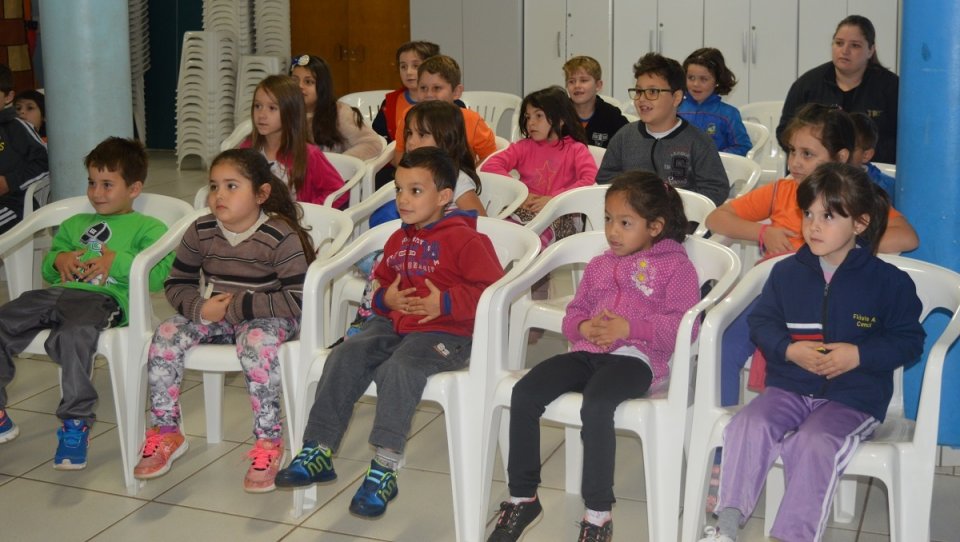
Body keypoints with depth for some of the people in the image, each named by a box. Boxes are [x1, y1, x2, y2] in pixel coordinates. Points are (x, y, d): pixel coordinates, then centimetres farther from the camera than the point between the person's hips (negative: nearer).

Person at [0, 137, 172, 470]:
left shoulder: (147, 228, 15)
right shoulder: (74, 224, 35)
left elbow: (158, 275, -1)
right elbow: (47, 267, 34)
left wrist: (117, 261, -11)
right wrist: (58, 259, 10)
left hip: (104, 297, -7)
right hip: (57, 292, 7)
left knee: (74, 333, -40)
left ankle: (75, 424, -27)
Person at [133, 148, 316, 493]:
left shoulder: (281, 236, -18)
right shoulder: (200, 232, -4)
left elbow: (297, 299, -22)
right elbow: (176, 284, 5)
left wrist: (236, 306, -24)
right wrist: (201, 308, -17)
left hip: (264, 317, -5)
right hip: (210, 315, 5)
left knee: (256, 342, -36)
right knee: (165, 336, -18)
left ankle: (268, 441, -22)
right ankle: (165, 433, -2)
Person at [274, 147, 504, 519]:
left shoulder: (464, 239, -7)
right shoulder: (398, 240, 17)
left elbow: (491, 287, -12)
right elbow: (381, 281, 30)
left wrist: (445, 303, -20)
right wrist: (385, 298, 5)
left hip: (444, 333, -7)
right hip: (392, 325, 7)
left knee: (397, 369, -33)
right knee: (344, 357, -14)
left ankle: (384, 470, -27)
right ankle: (318, 451, -8)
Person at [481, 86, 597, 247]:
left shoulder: (576, 150, 12)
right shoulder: (523, 147, 21)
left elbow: (592, 180, -7)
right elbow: (490, 166, 6)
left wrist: (553, 198, -17)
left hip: (558, 215, -2)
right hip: (523, 209, 2)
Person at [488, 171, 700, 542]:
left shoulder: (675, 267, 7)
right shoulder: (599, 265, 27)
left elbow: (683, 325, -5)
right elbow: (574, 313, 25)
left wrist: (629, 327, -16)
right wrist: (584, 326, 0)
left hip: (635, 356, -6)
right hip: (587, 352, 6)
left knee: (596, 405, -36)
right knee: (524, 393, -18)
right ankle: (522, 497, -5)